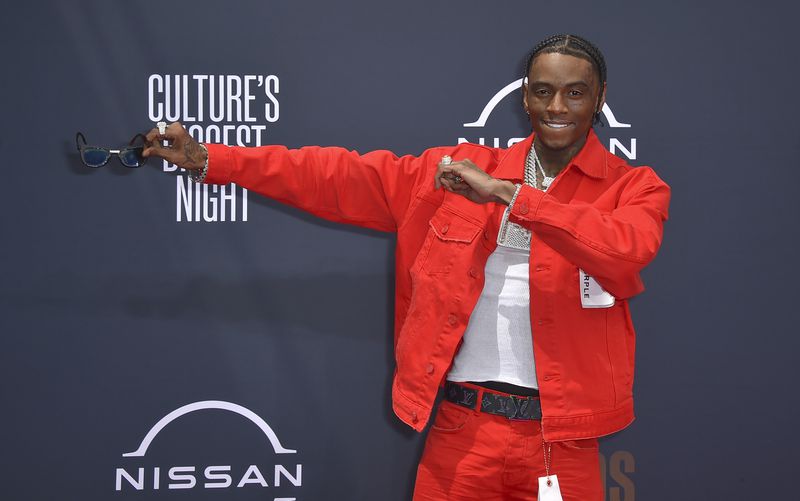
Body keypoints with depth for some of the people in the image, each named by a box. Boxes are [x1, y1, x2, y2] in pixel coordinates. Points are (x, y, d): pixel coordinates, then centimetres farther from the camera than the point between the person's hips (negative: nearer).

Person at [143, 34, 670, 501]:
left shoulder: (634, 188, 0)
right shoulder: (457, 172, 7)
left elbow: (628, 251, -22)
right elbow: (344, 177, 5)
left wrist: (505, 193, -23)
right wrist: (206, 158, 0)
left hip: (561, 440, -2)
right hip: (460, 428, 2)